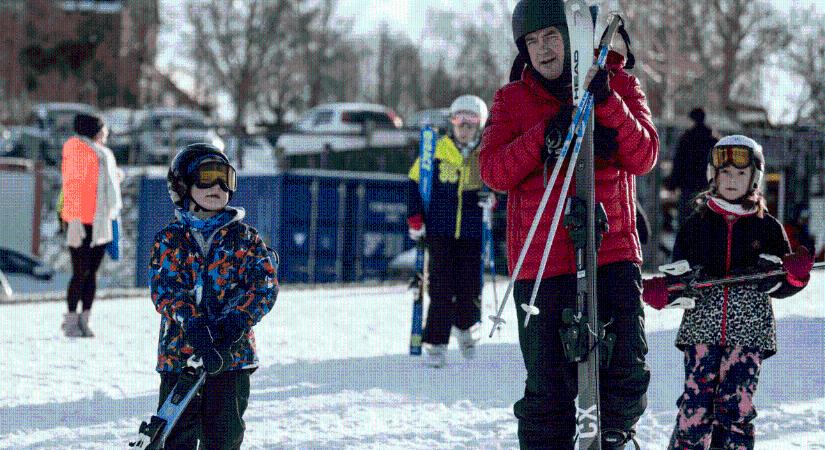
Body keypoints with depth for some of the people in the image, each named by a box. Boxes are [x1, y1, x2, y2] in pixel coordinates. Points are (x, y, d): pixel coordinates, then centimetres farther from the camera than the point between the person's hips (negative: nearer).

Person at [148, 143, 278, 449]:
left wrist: (235, 323, -20)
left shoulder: (243, 238, 6)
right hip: (180, 352, -1)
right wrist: (195, 328, -24)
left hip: (232, 354, 1)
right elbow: (164, 289, -9)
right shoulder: (169, 239, 3)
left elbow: (266, 285, -4)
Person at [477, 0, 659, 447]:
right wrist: (547, 135, -20)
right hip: (541, 263, 0)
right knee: (548, 388, 2)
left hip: (612, 250, 0)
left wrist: (606, 103, -21)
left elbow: (643, 157, -6)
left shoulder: (619, 85, 7)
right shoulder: (512, 99, 7)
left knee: (627, 373, -9)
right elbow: (493, 170, -6)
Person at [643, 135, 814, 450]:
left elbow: (782, 285, 9)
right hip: (702, 328, 0)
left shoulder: (767, 227, 9)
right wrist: (661, 291, -8)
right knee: (696, 404, -7)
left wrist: (793, 274, -12)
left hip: (749, 330, 0)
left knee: (737, 407, -5)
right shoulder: (697, 224, 10)